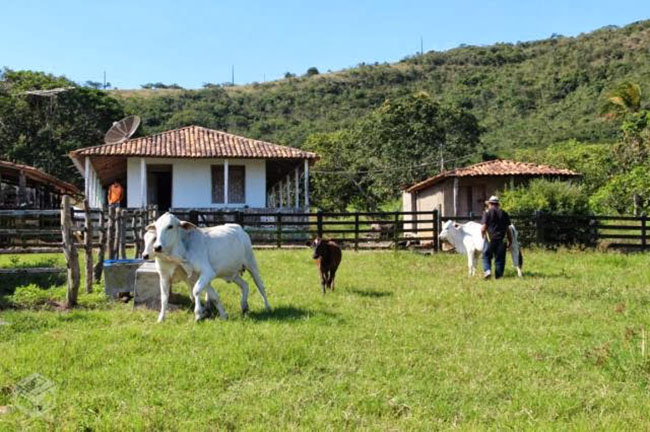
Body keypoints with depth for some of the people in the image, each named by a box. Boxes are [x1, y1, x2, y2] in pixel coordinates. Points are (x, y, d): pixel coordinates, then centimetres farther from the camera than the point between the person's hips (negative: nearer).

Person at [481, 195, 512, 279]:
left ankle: (487, 270, -11)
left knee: (486, 256, 9)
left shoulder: (487, 213, -3)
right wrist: (510, 241, 16)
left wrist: (483, 236, 10)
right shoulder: (504, 214, 8)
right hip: (501, 240, 3)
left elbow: (483, 228, -8)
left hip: (490, 239, -3)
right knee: (499, 259, 8)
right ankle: (498, 275, 8)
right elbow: (507, 229, 9)